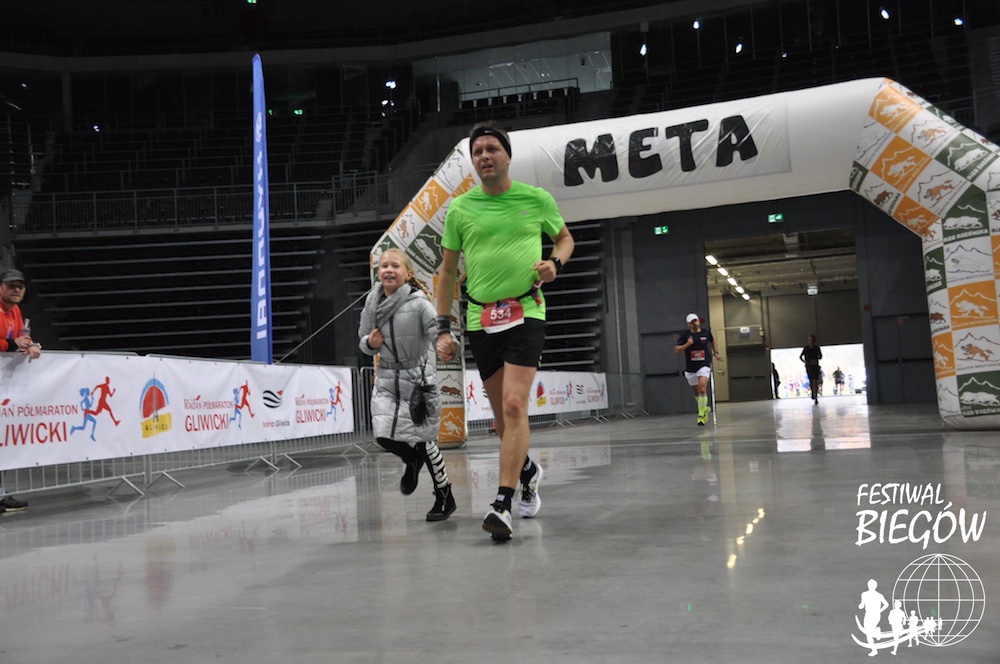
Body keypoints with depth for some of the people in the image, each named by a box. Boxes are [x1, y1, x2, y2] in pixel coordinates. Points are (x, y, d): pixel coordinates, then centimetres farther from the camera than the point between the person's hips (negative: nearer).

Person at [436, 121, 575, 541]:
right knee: (502, 415, 11)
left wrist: (555, 262, -4)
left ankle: (503, 503, -14)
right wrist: (443, 329, 5)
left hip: (525, 313, -2)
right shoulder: (460, 208, 5)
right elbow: (447, 272, 11)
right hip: (480, 318, 3)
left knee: (515, 405, -17)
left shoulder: (537, 199, 2)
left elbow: (565, 238, 19)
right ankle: (528, 470, 39)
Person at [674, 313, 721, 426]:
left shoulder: (706, 332, 1)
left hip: (704, 365, -1)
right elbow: (676, 351, -10)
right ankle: (705, 409, 41)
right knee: (696, 392, 13)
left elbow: (712, 340, 25)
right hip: (690, 368, 1)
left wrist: (715, 352, 20)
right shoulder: (685, 335, -6)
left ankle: (701, 415, -16)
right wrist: (687, 344, -22)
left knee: (702, 388, -22)